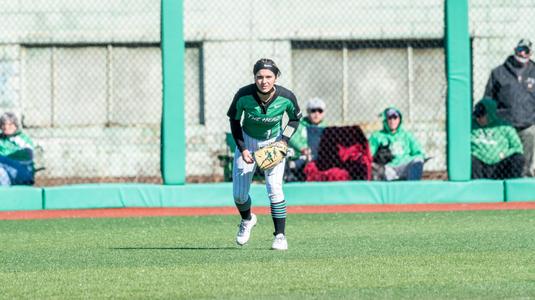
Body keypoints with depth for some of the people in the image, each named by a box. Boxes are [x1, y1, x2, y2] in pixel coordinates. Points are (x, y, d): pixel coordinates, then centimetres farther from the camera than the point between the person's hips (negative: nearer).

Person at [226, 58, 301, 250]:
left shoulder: (286, 97, -24)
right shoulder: (244, 96, -26)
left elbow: (295, 118, -2)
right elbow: (234, 121, -8)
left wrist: (284, 141, -15)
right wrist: (242, 149, -14)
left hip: (274, 143, -1)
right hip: (247, 142, 1)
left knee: (274, 189, -16)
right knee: (239, 194, 2)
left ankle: (280, 235, -6)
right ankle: (247, 220, 35)